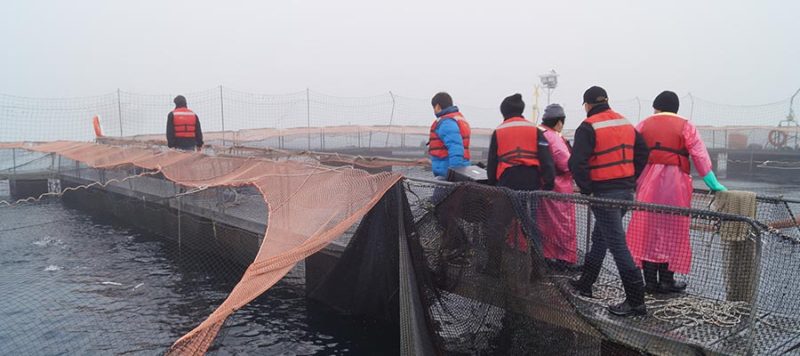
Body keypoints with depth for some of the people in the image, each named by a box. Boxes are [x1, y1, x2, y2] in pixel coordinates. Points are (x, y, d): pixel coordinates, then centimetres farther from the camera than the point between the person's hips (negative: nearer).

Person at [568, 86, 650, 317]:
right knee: (600, 237, 20)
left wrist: (586, 189, -10)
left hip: (605, 193, -8)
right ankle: (585, 283, 33)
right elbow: (642, 151, 17)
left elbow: (577, 162, -21)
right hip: (626, 191, 8)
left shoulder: (588, 127, -12)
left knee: (617, 244, -6)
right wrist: (631, 178, 16)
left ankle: (636, 301, -5)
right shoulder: (626, 124, 13)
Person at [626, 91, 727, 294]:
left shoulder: (643, 125, 9)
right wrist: (713, 183, 2)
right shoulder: (685, 127, 3)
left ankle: (650, 281, 8)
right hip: (674, 184, -2)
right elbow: (700, 156, -2)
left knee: (647, 231, 6)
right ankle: (666, 281, 9)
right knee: (671, 232, 6)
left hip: (648, 183, 2)